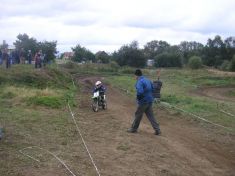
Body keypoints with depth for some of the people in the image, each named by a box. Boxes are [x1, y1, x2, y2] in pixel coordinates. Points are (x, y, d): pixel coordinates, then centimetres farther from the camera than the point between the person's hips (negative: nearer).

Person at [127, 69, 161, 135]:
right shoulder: (147, 80, 11)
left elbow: (140, 92, -29)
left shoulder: (139, 82, -17)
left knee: (138, 115, 8)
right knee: (150, 115, 10)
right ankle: (157, 130, 6)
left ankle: (133, 128, 23)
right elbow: (152, 89, 18)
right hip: (150, 101, 8)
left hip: (143, 101, -8)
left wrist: (138, 98, -12)